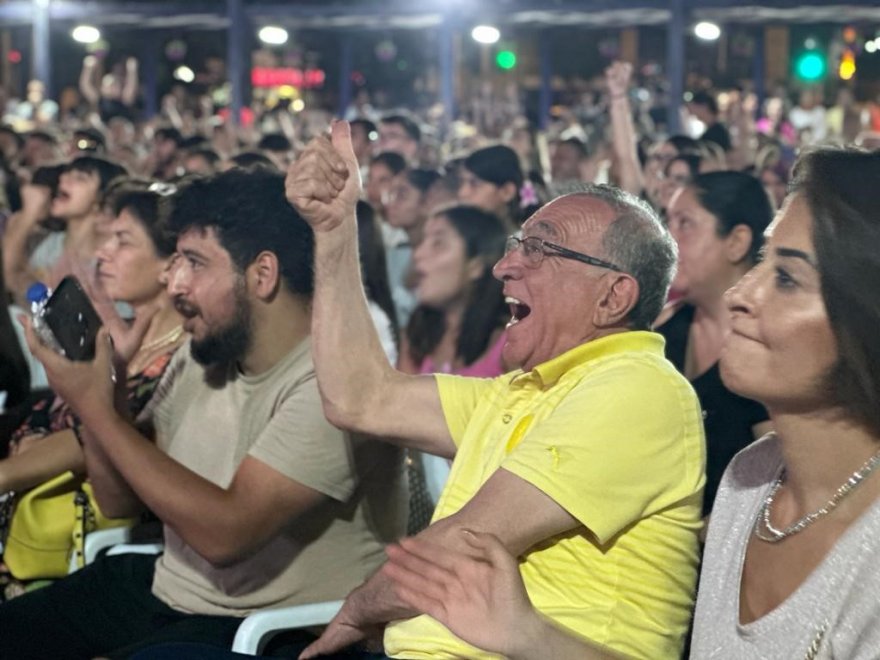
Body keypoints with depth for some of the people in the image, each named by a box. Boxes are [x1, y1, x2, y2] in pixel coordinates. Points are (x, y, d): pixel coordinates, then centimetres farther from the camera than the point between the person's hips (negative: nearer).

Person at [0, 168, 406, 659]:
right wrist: (88, 395, -8)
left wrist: (97, 406, -22)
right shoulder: (201, 358, 5)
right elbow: (121, 500, 10)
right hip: (163, 588, 8)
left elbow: (225, 532, -28)